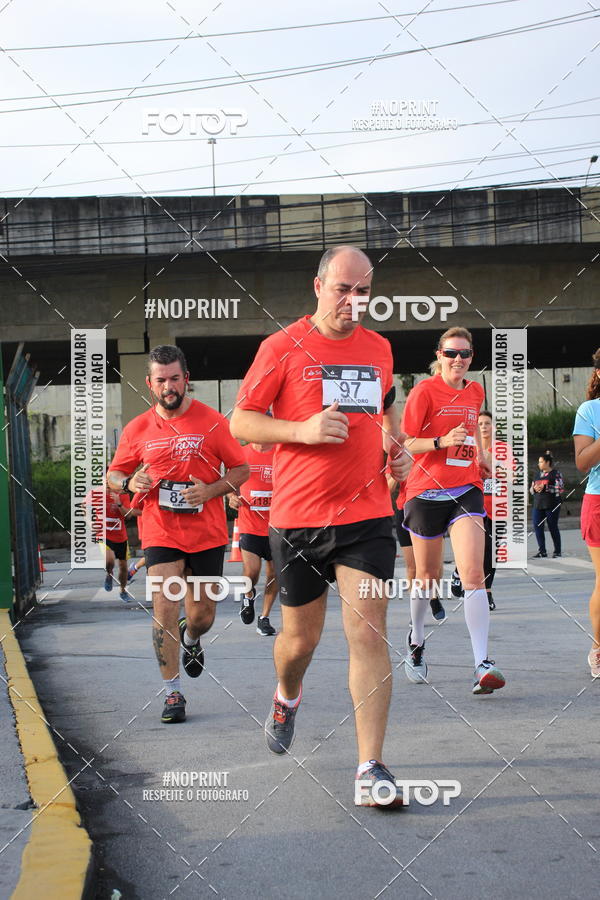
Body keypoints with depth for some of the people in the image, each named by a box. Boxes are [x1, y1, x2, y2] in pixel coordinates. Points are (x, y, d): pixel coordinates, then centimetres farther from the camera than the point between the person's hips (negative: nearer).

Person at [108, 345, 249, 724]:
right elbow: (114, 475, 13)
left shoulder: (212, 421, -4)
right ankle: (173, 693, -1)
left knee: (202, 616, 10)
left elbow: (241, 469, 2)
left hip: (208, 534, 0)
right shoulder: (138, 430, 2)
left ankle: (191, 638, 48)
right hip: (161, 534, 0)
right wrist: (130, 482, -10)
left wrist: (210, 490, -16)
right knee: (164, 610, -12)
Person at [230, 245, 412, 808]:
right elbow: (240, 423, -2)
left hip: (366, 514, 2)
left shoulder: (378, 348, 10)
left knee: (368, 635, -9)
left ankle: (370, 769, -7)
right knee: (300, 637, 11)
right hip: (298, 516, -2)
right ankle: (287, 696, 47)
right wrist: (303, 430, -17)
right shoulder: (282, 348, -4)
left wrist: (395, 442, 10)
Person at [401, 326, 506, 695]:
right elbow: (404, 443, -9)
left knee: (473, 575, -13)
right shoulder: (425, 391, -5)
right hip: (427, 489, -3)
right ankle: (416, 640, 37)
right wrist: (442, 441, -21)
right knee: (427, 575, 10)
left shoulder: (475, 391, 11)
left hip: (466, 490, 3)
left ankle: (483, 665, -20)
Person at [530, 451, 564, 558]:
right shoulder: (538, 474, 16)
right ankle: (542, 551, 3)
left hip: (551, 505, -6)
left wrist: (545, 487, -18)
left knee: (553, 528, 1)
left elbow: (560, 488, -13)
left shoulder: (555, 473, -3)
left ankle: (557, 551, 11)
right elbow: (531, 489, 19)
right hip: (538, 505, 6)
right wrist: (534, 488, -5)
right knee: (537, 527, -3)